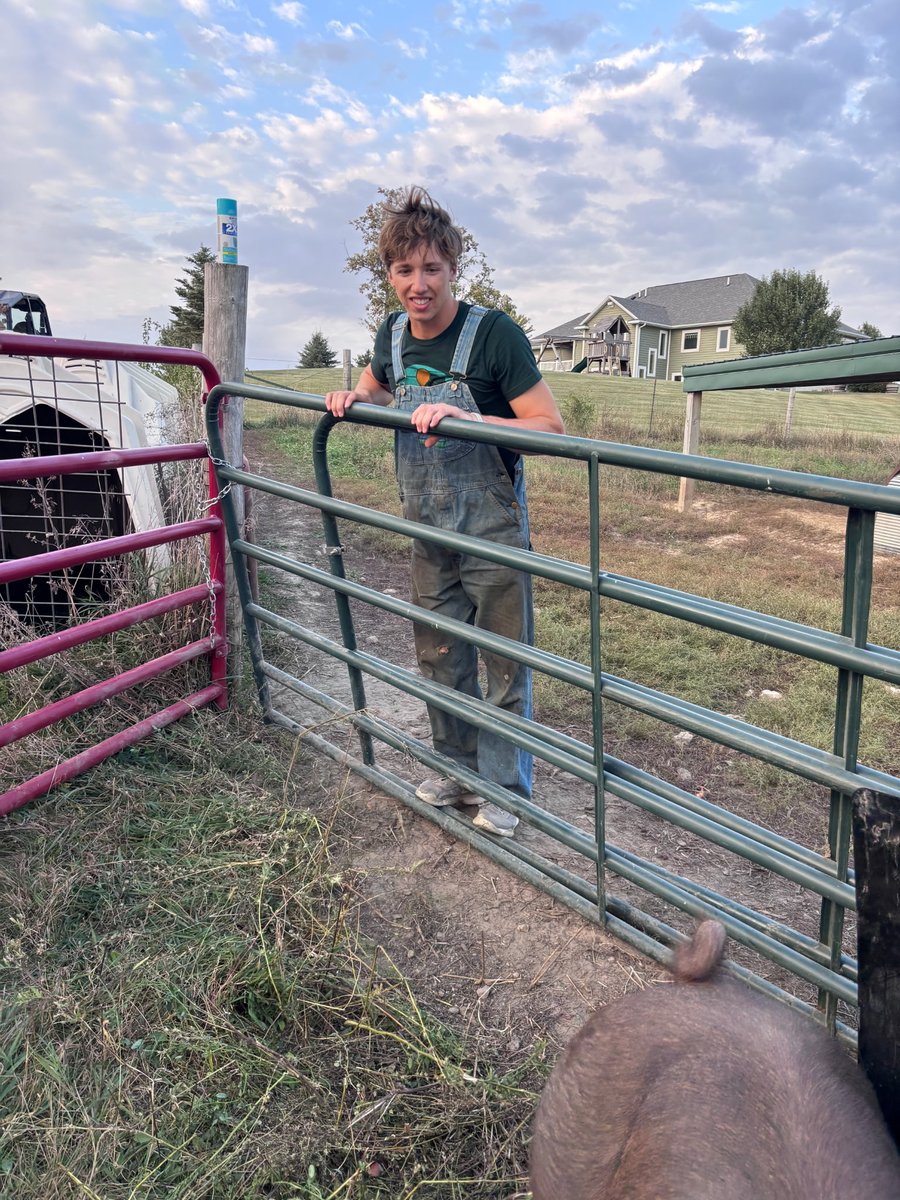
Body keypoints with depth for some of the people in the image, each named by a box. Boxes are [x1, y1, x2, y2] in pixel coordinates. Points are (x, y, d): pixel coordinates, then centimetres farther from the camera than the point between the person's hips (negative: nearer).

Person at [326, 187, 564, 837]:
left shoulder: (493, 332, -17)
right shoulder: (392, 335, 2)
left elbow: (551, 427, -21)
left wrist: (466, 418, -32)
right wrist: (352, 397, 2)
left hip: (494, 529, -6)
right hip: (430, 532, 6)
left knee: (504, 665, 5)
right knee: (439, 659, 16)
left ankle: (505, 788, 25)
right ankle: (459, 769, 36)